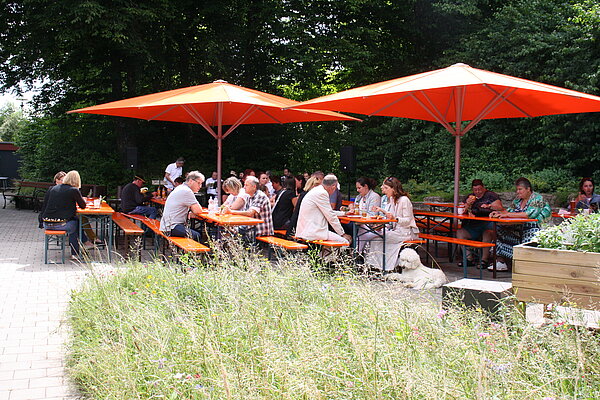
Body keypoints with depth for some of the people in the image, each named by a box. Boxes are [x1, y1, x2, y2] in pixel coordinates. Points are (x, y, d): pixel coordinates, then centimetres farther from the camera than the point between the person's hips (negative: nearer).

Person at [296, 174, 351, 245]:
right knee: (345, 242, -12)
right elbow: (331, 217, -11)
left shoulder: (317, 190, 15)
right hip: (312, 232, -10)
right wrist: (342, 234, -5)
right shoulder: (322, 193, -14)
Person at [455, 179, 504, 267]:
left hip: (488, 224, -5)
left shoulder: (491, 195, 7)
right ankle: (469, 258, -16)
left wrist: (489, 206, -20)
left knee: (488, 233, -37)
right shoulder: (470, 197, 19)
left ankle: (484, 260, -29)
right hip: (473, 226, 5)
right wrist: (468, 204, -5)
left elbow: (500, 208, -4)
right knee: (459, 232, -16)